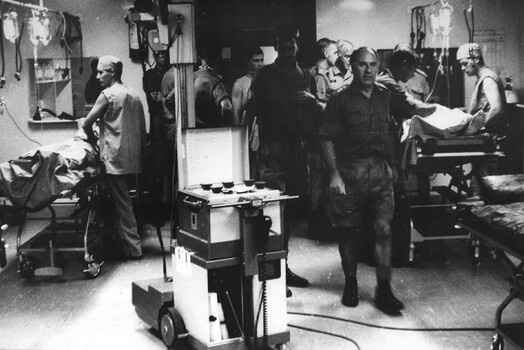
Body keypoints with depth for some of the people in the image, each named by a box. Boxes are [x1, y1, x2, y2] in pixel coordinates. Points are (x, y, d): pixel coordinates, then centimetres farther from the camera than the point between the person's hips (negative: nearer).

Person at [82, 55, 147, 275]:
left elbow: (87, 123, -7)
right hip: (133, 158, 8)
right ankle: (129, 243, 20)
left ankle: (132, 248, 2)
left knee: (121, 203, -2)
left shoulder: (108, 94, -9)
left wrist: (92, 138, 12)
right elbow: (143, 129, 15)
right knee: (124, 201, 15)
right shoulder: (134, 95, 14)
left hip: (115, 157, -8)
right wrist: (140, 153, 20)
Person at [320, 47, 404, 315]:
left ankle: (384, 290, 4)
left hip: (380, 171, 3)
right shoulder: (340, 101, -4)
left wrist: (387, 162, 15)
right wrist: (334, 174, -14)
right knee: (348, 231, 6)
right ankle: (350, 283, 23)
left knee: (384, 229, -3)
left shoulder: (385, 96, 10)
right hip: (349, 171, -3)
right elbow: (327, 140, -6)